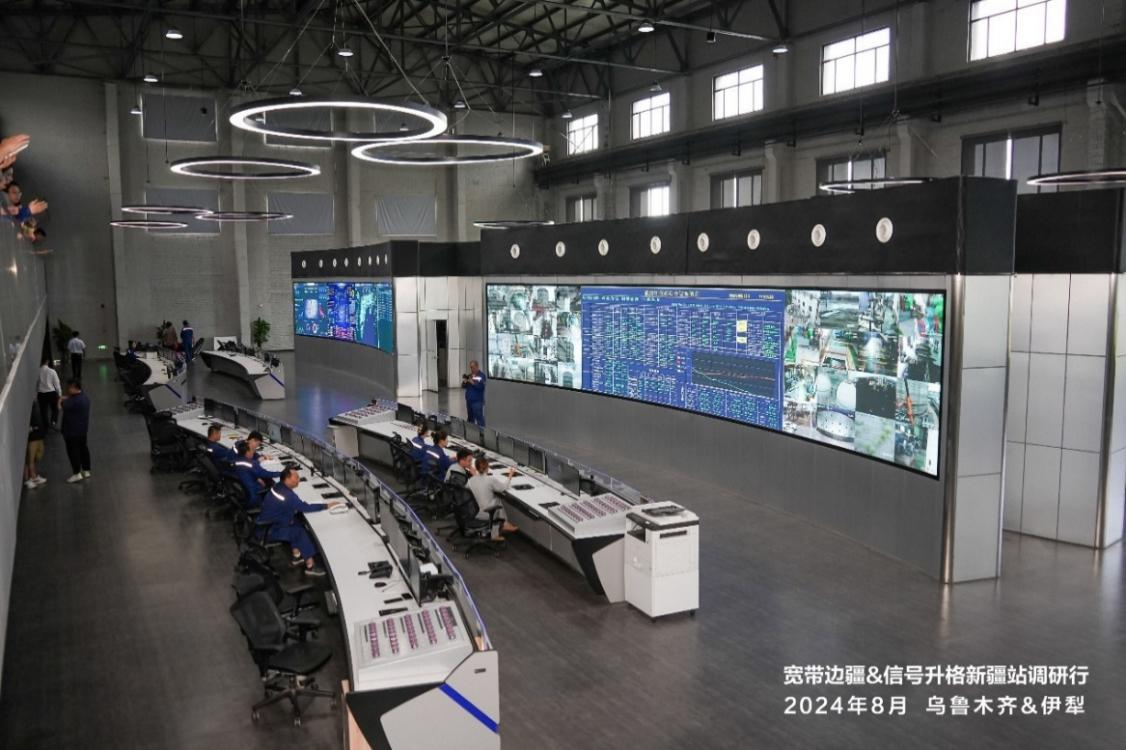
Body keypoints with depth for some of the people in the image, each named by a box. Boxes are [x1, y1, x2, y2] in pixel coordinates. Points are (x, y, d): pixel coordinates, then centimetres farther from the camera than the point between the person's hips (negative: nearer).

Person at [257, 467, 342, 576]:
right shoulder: (287, 495, -28)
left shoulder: (278, 485, -2)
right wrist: (327, 506, -15)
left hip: (267, 522, 9)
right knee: (302, 532, -6)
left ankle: (297, 556, 23)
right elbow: (306, 508, -23)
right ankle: (310, 567, 0)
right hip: (269, 529, -9)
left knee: (296, 523, 16)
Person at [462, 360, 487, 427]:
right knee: (470, 419, 14)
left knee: (479, 419, -9)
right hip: (469, 400, 7)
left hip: (477, 401, -7)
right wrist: (464, 382, -7)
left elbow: (481, 386, -18)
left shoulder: (481, 375, -6)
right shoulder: (469, 375, 13)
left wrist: (472, 382, -24)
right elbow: (463, 386, 13)